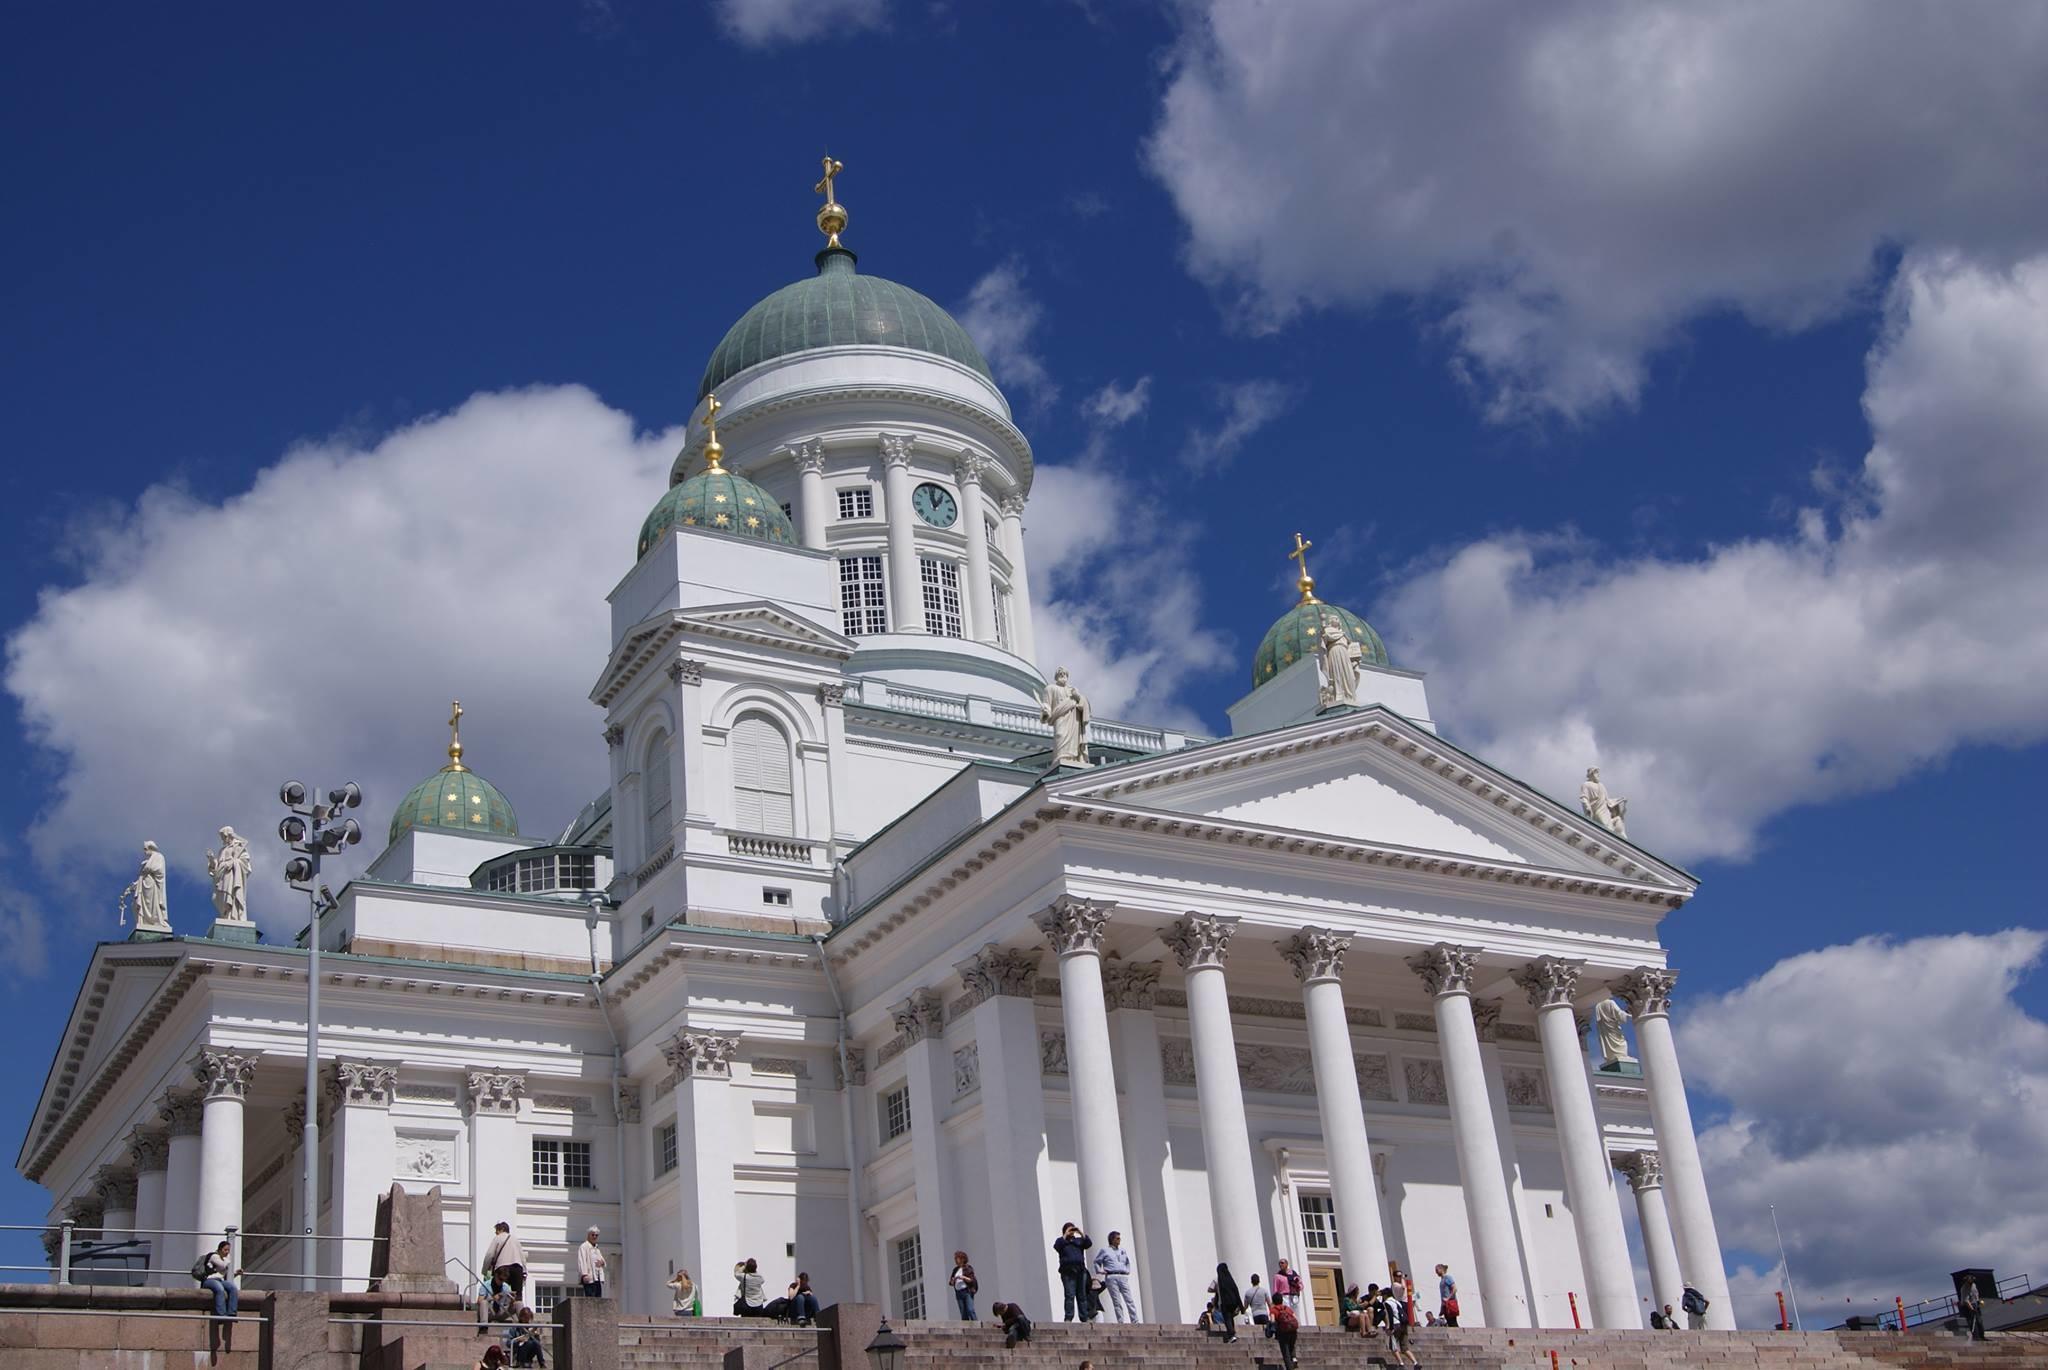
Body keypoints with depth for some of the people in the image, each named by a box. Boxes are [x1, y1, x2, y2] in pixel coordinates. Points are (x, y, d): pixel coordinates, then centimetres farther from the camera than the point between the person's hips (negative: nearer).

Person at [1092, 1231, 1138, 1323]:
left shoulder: (1123, 1250, 19)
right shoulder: (1105, 1250, 7)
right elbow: (1096, 1262, 12)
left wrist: (1128, 1270, 19)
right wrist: (1100, 1271, 0)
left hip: (1123, 1277, 3)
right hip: (1111, 1277, -3)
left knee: (1129, 1300, -6)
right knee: (1117, 1302, -6)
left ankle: (1135, 1322, -8)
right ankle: (1121, 1322, -5)